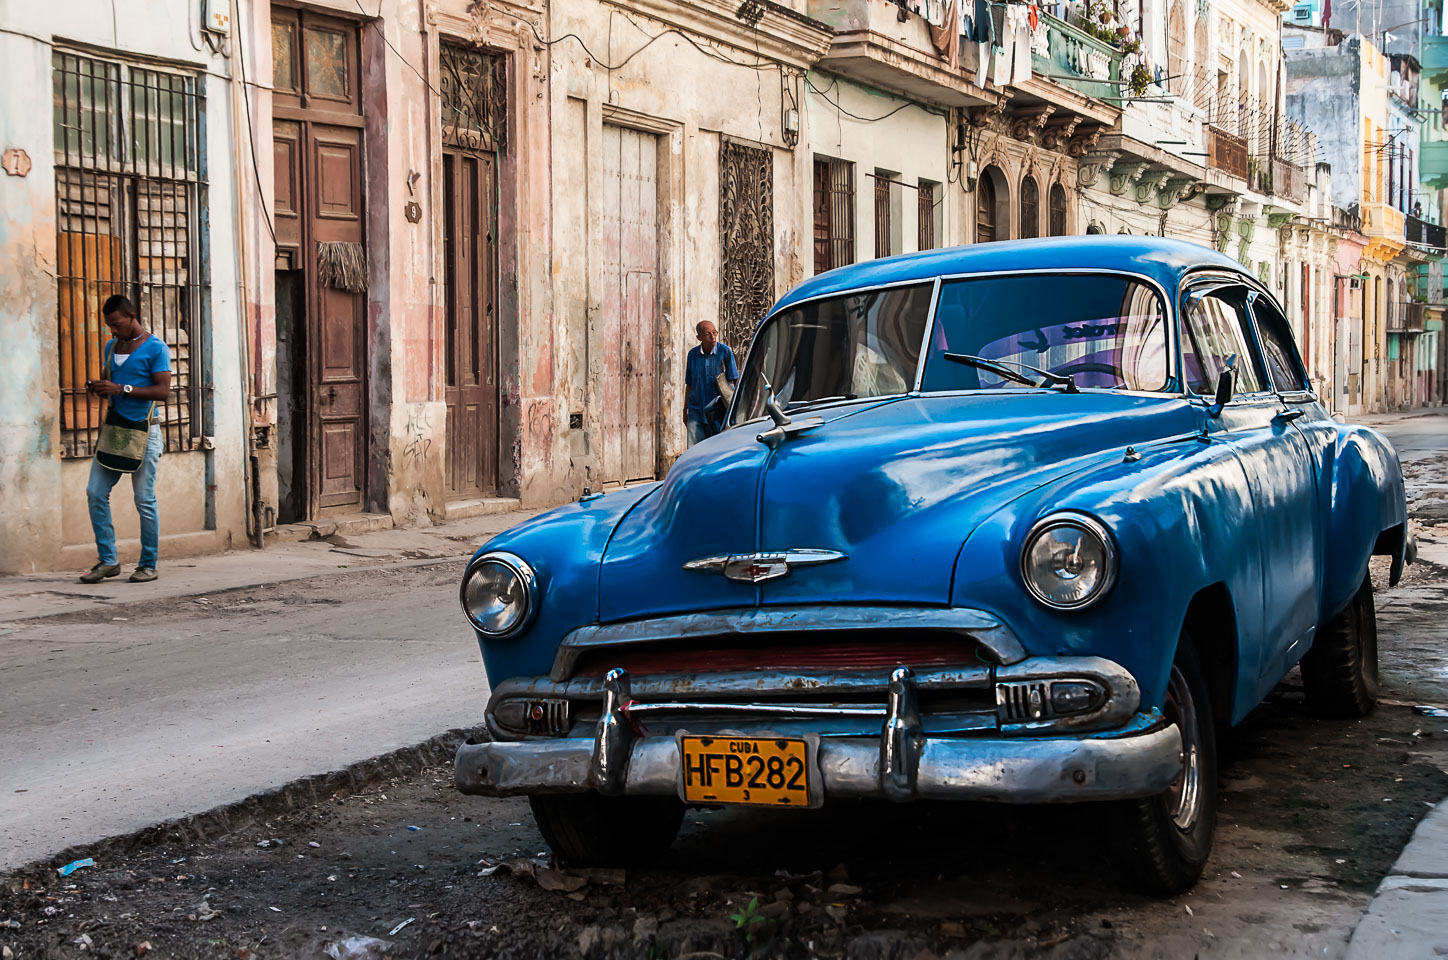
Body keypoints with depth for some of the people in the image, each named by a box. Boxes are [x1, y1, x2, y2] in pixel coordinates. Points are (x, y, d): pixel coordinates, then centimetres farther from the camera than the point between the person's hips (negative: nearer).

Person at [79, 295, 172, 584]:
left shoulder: (155, 348, -6)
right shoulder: (111, 346, 14)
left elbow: (163, 390, -13)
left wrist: (122, 389, -20)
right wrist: (97, 388, 0)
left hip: (143, 432, -6)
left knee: (145, 500, -2)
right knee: (96, 492, -1)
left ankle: (148, 564, 7)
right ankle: (108, 560, 6)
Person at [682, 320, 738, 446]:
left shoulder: (725, 351, -5)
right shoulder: (693, 354, 5)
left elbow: (735, 381, -2)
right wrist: (685, 410, 15)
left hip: (717, 413, -2)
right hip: (696, 412, 2)